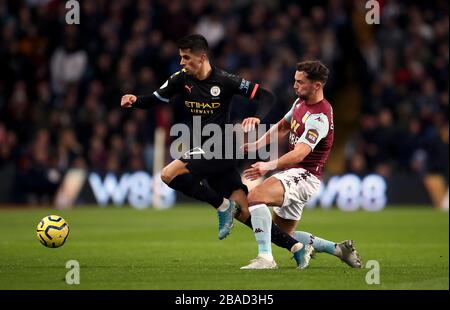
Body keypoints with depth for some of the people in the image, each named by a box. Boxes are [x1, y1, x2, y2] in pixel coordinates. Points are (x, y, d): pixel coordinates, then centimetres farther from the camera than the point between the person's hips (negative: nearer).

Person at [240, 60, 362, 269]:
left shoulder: (319, 118, -21)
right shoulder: (301, 102, 8)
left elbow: (300, 153, -32)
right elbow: (282, 128, 26)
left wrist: (269, 166, -46)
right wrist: (255, 146, 13)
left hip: (304, 175, -10)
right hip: (292, 173, 10)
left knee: (254, 196, -30)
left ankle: (265, 257, -34)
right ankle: (339, 249, 24)